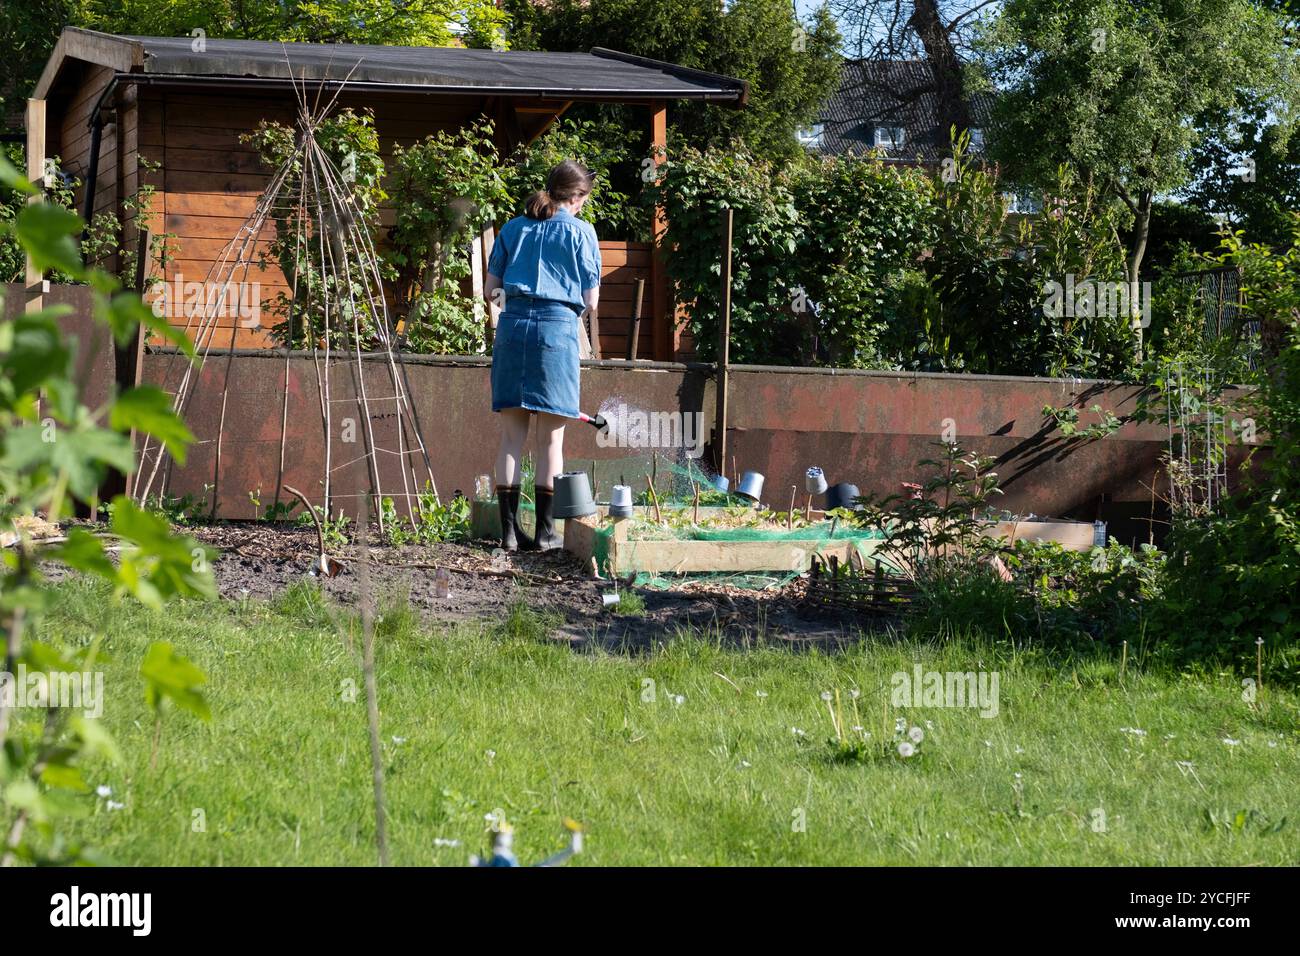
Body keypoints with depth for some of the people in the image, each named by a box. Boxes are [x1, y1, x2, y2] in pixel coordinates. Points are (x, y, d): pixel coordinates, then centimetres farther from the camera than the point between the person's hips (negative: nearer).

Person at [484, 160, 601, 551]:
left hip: (513, 325, 3)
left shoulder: (514, 228, 12)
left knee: (511, 435, 6)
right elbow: (591, 302, 2)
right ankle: (545, 532, 4)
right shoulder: (580, 232, 2)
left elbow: (490, 290, 12)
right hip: (557, 328, -3)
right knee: (551, 439, 3)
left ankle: (510, 530, 4)